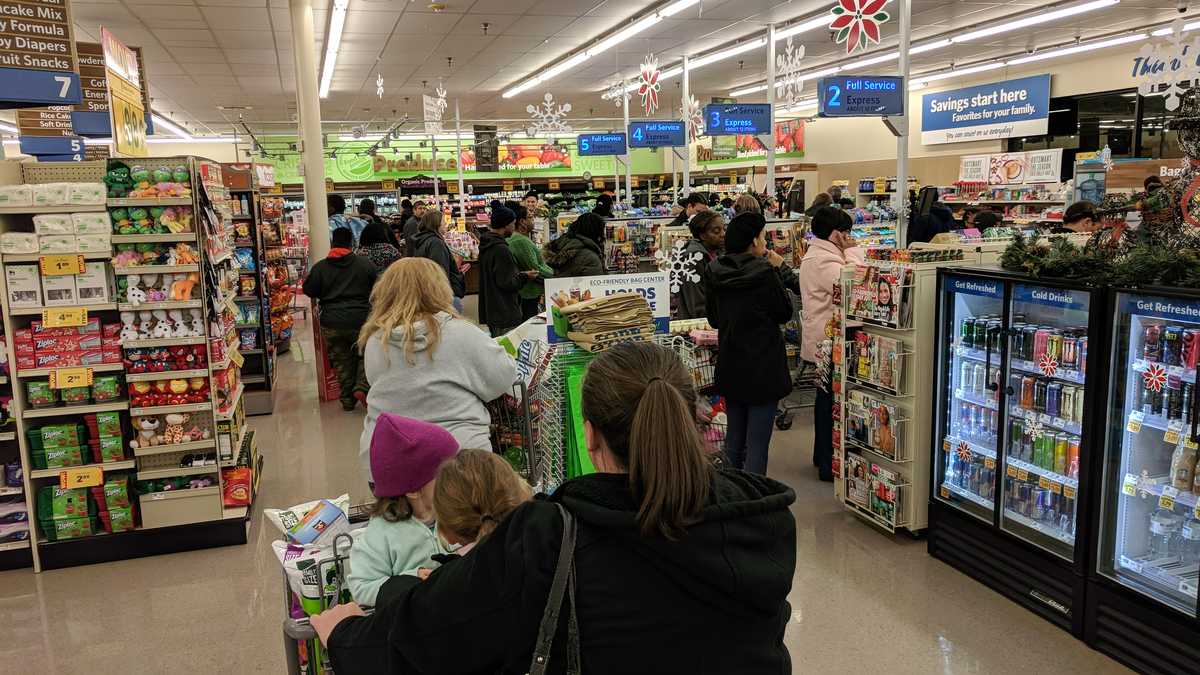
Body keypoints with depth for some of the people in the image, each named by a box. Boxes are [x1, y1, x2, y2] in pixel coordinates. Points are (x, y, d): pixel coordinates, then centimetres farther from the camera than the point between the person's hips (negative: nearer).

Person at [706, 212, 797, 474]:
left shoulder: (715, 272, -1)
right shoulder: (764, 273, -18)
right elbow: (784, 313, -4)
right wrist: (778, 269, -1)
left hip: (729, 367, 6)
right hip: (762, 368, -6)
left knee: (734, 437, 18)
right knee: (757, 443, 0)